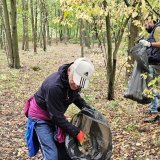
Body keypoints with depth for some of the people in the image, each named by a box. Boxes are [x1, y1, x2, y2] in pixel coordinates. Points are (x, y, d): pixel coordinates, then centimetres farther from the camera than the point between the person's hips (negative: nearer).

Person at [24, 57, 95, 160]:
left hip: (56, 115, 7)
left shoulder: (74, 82, -13)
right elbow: (56, 116, -30)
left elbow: (75, 96, 12)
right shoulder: (54, 86, -37)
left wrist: (87, 108, -3)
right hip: (40, 117, -7)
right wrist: (76, 132, -25)